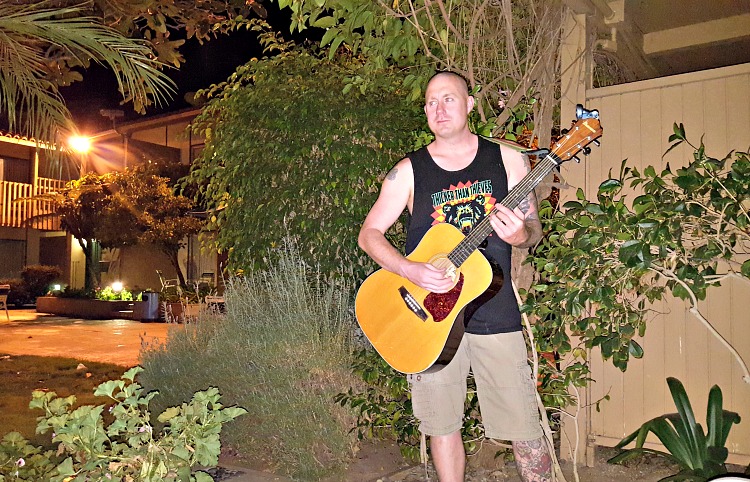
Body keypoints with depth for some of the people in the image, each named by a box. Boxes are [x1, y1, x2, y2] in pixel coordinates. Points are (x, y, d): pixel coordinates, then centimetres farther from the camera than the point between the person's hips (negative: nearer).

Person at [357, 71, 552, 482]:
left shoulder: (507, 159, 4)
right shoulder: (409, 170, 2)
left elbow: (534, 227, 8)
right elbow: (369, 233, 0)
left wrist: (520, 234, -17)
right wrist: (409, 270, -17)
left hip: (494, 310, 0)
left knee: (524, 427, 2)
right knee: (442, 424, 10)